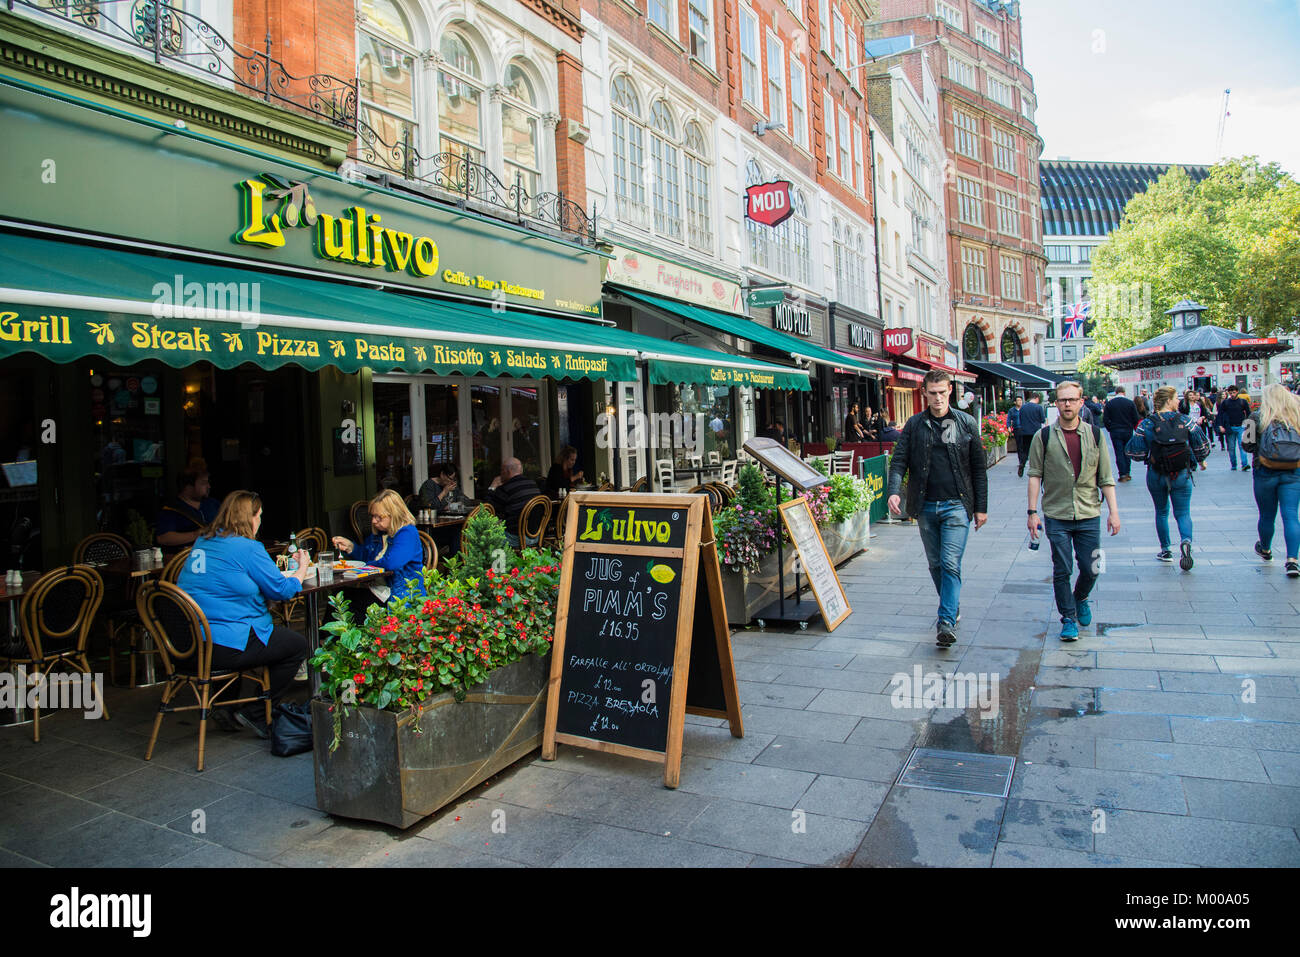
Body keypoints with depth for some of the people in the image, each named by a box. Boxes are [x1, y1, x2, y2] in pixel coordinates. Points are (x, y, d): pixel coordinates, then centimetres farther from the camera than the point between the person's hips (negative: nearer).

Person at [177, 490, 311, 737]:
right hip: (223, 647, -9)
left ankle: (225, 707, 24)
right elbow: (281, 590, -7)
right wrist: (302, 569, 12)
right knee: (298, 645, 4)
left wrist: (274, 569, 28)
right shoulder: (248, 548, -12)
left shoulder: (202, 542, 13)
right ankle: (255, 714, 6)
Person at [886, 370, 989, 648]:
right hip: (925, 506, 3)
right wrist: (894, 491, -18)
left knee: (950, 564, -12)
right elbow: (899, 460, 1)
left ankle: (947, 623, -13)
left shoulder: (967, 424, 3)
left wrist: (981, 507, 5)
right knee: (936, 564, 12)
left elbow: (979, 468, 6)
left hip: (956, 505, -2)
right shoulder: (914, 425, 5)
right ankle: (953, 607, 30)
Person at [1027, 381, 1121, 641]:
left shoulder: (1095, 435, 5)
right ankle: (1068, 618, 16)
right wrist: (1032, 511, -6)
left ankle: (1080, 599, 37)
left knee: (1090, 569, 6)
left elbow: (1106, 477, 7)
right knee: (1062, 570, 0)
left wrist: (1113, 511, 2)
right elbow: (1035, 475, -1)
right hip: (1056, 516, -2)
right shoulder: (1044, 437, -1)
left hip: (1089, 515, 2)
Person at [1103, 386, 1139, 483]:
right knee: (1127, 452, 13)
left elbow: (1105, 419, -5)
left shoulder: (1109, 403, -4)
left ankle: (1122, 474, -5)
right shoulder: (1130, 402, -4)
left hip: (1115, 431, -1)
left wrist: (1110, 428, 8)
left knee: (1119, 453, 0)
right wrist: (1133, 427, 12)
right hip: (1128, 431, 1)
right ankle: (1127, 473, 15)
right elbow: (1136, 418, -3)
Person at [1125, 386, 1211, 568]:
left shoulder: (1147, 423, -6)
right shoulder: (1185, 420, -4)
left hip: (1156, 476, 0)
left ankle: (1166, 551, 21)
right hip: (1182, 474, 0)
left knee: (1161, 512, 17)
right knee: (1183, 512, 8)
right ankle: (1186, 541, -21)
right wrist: (1201, 460, 18)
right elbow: (1202, 443, 0)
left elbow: (1134, 450, -9)